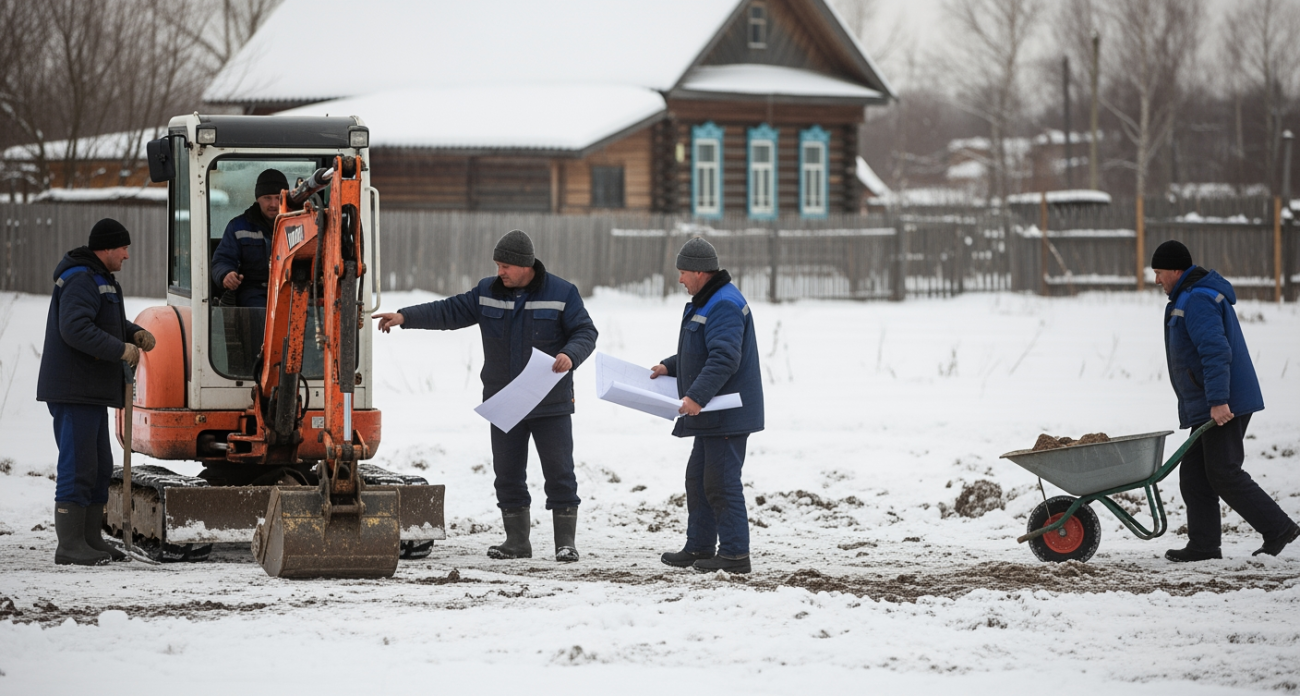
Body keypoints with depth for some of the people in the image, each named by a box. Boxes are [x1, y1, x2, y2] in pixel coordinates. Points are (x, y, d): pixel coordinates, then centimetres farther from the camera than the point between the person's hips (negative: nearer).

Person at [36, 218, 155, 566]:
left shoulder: (100, 279, 19)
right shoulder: (81, 280, -16)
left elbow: (110, 322, 27)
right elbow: (75, 329, -27)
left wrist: (135, 334, 6)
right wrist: (121, 350, -23)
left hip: (91, 392, 11)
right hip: (72, 390, -11)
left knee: (99, 468, 14)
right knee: (78, 465, -11)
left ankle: (91, 540, 19)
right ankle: (69, 545, -9)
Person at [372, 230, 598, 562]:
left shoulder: (561, 293, -6)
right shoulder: (487, 293, 4)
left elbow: (586, 332, -6)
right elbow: (449, 311, 4)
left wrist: (571, 355, -26)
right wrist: (405, 317, -7)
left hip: (551, 405, -4)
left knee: (559, 472, -2)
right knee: (507, 474, 7)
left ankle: (565, 542, 5)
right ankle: (517, 541, 16)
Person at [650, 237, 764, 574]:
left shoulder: (724, 306, -20)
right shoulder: (707, 302, 17)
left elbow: (724, 359, -30)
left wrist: (696, 396, -36)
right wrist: (669, 367, 24)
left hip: (728, 416, -11)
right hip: (711, 415, 11)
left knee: (721, 482, -9)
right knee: (698, 479, 17)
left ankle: (735, 554, -7)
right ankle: (699, 548, 25)